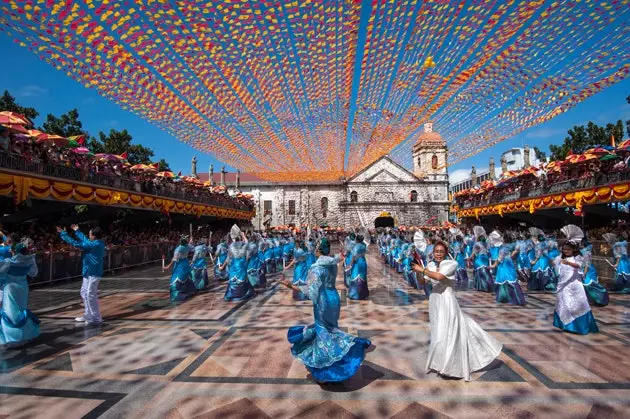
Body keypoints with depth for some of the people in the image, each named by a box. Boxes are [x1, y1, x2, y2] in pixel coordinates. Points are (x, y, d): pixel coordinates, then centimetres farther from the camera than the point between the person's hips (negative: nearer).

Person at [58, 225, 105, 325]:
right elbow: (85, 240, 27)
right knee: (84, 293, 20)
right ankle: (88, 315, 29)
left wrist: (63, 234, -9)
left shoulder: (94, 245, -21)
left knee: (91, 295, -5)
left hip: (93, 273, -10)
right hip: (89, 272, 10)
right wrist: (77, 231, 35)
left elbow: (76, 243, -17)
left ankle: (96, 318, 3)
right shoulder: (97, 243, 7)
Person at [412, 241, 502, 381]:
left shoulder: (451, 264, -15)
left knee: (447, 331, -1)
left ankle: (447, 364, 18)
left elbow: (439, 276, -31)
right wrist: (418, 271, -11)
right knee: (439, 331, 19)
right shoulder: (431, 264, 3)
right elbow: (422, 281, 6)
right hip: (435, 300, 7)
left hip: (447, 300, -7)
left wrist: (422, 269, -25)